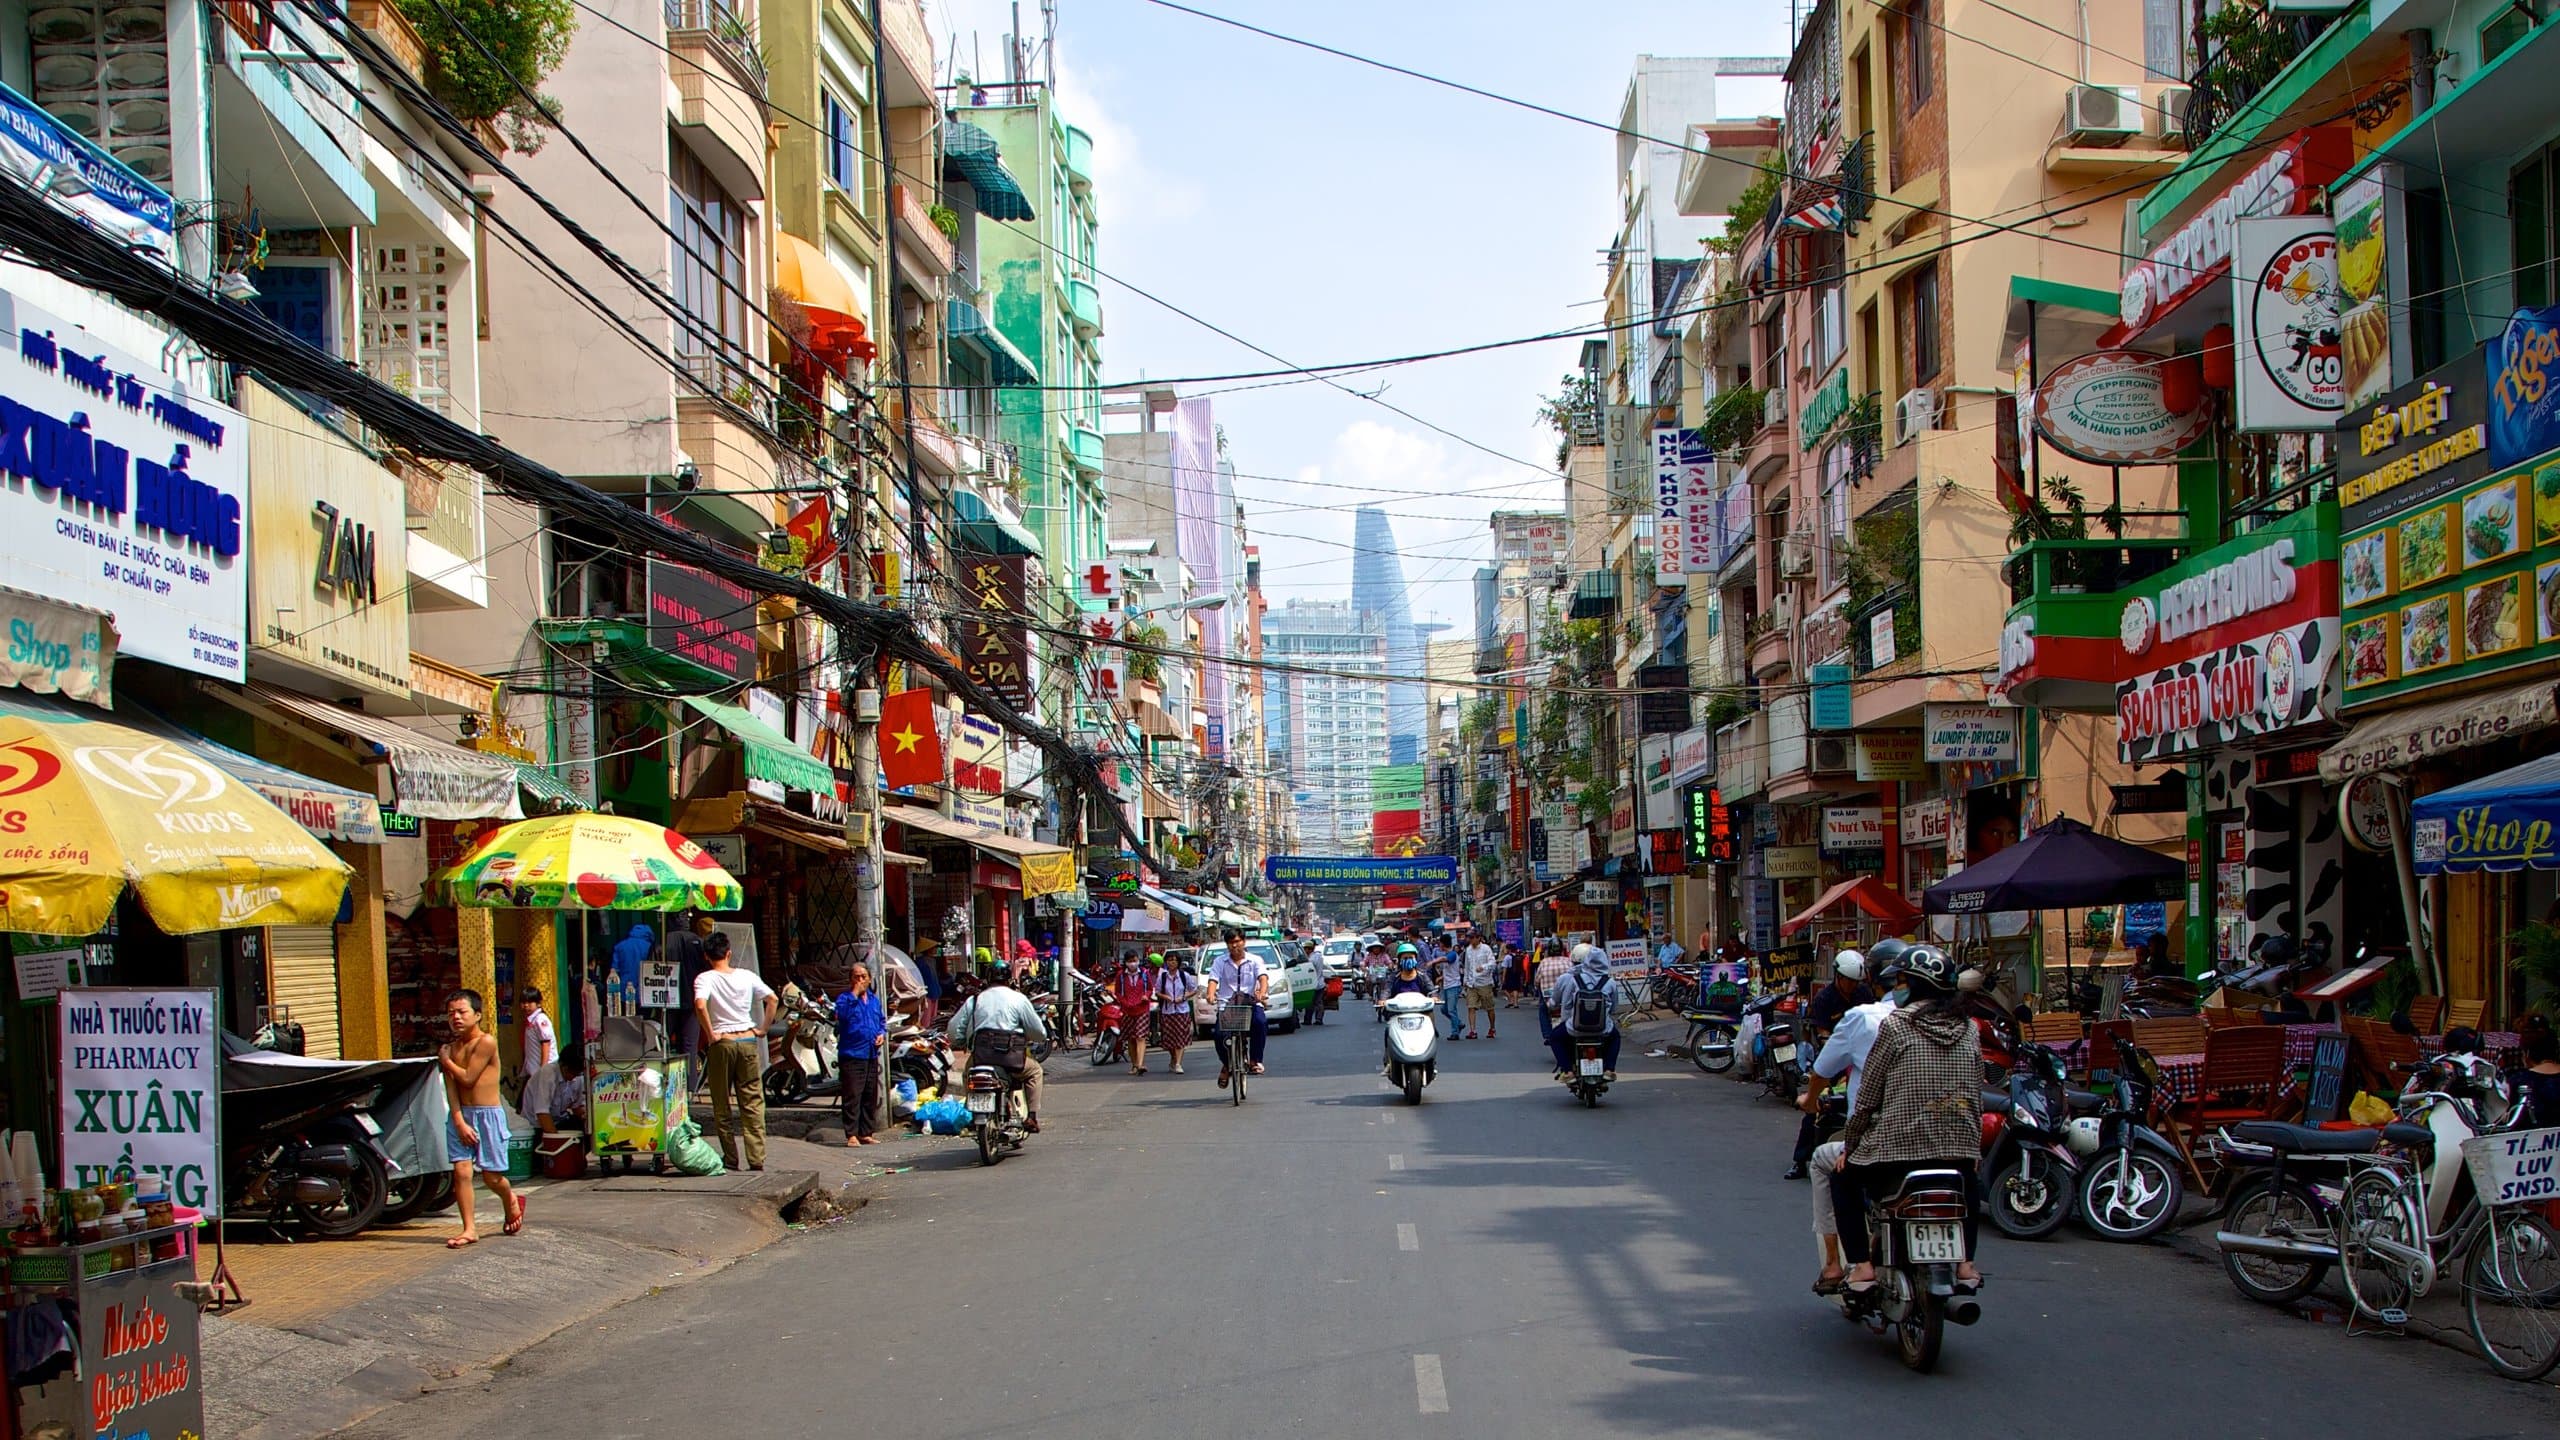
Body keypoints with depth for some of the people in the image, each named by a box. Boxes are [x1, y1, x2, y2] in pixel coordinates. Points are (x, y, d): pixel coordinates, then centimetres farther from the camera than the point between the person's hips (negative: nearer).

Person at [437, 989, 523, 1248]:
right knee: (461, 1171, -6)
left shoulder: (486, 1042, -9)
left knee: (491, 1176, 0)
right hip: (462, 1114, 5)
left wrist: (445, 1060, 1)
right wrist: (459, 1121, -12)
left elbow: (468, 1078, -14)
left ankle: (511, 1201, 32)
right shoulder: (451, 1047, 8)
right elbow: (451, 1088, 0)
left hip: (488, 1114, -5)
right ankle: (469, 1229, -1)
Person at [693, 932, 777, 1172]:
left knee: (722, 1104, 8)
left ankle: (730, 1158, 9)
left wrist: (711, 1033, -13)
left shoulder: (705, 979, -6)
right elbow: (773, 999, 3)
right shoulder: (747, 977, 5)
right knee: (752, 1102, 4)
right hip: (748, 1041, 3)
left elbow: (700, 1005, -23)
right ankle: (757, 1158, 0)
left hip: (722, 1043, -3)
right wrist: (763, 1029, 8)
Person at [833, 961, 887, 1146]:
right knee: (852, 1096, -8)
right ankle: (852, 1134, -7)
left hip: (872, 1055, 7)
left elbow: (882, 1020, 26)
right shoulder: (845, 998, -4)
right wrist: (854, 995, -23)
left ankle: (866, 1133, 17)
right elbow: (841, 1015, -24)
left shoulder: (874, 999, 15)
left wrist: (882, 1033, 7)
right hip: (852, 1055, -7)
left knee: (871, 1096, 10)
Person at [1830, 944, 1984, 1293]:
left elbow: (1868, 1096, -5)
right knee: (1967, 1184, 39)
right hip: (1960, 1147, 5)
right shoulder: (1968, 1030, 7)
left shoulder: (1895, 1025, -7)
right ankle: (1965, 1263, 26)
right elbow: (1976, 1095, 9)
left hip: (1899, 1145, -5)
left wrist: (1849, 1144, 7)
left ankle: (1862, 1264, 8)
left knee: (1844, 1179, 21)